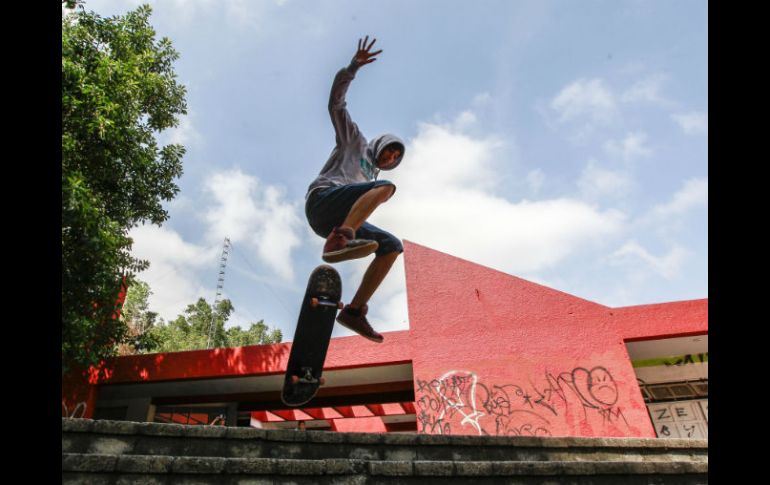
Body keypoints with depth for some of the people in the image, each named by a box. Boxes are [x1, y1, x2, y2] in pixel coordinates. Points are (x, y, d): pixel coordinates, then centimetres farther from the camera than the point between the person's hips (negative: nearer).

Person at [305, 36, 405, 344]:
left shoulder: (372, 174, 38)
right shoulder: (354, 140, 21)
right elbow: (336, 101, 10)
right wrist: (354, 66, 1)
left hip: (336, 221, 7)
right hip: (323, 198, -7)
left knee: (392, 246, -10)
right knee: (387, 187, -26)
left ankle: (354, 310, -18)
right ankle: (339, 240, -47)